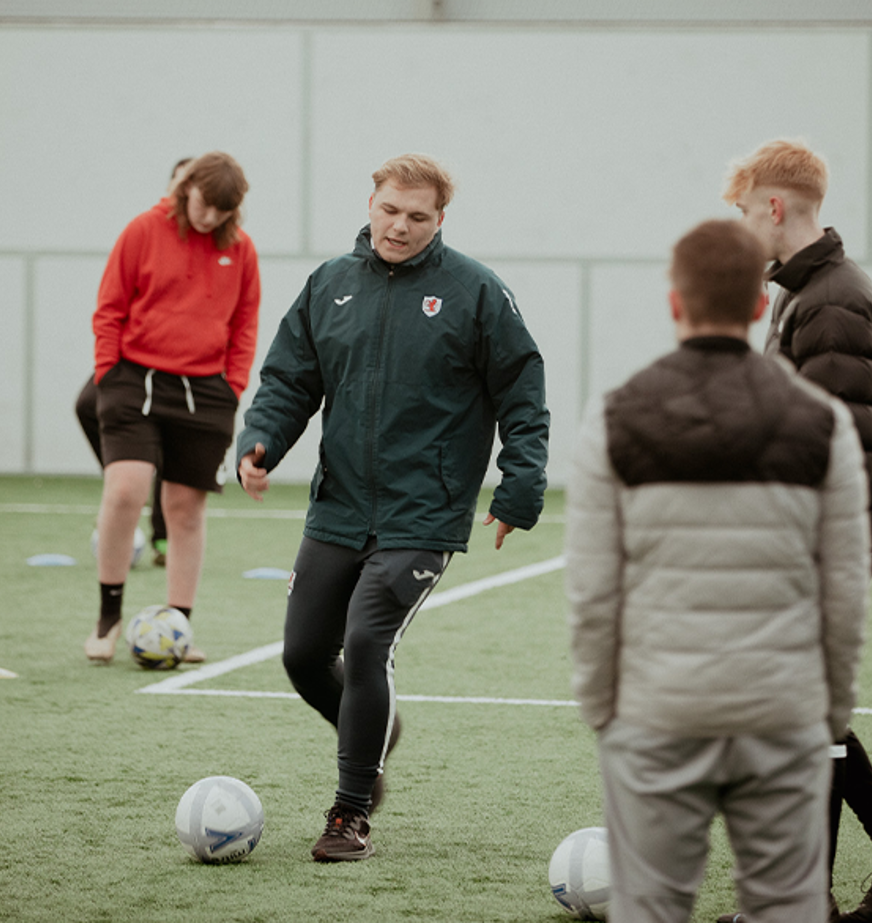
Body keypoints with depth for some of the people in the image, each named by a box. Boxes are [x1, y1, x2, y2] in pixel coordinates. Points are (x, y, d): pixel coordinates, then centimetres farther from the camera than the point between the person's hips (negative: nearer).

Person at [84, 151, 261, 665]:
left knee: (187, 507, 5)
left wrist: (234, 386, 5)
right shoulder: (145, 232, -1)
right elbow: (110, 309, 3)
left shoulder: (240, 249, 6)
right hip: (137, 380, -3)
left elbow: (245, 323, 15)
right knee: (126, 488, -18)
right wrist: (108, 373, -4)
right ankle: (109, 616, -3)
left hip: (205, 391, 3)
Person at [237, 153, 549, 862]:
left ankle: (353, 815, -3)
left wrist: (520, 490, -9)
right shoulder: (330, 285, 8)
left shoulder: (475, 292, -4)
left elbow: (522, 395, -2)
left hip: (421, 517, -5)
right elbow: (289, 380, 13)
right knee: (305, 655, 7)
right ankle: (373, 732, 39)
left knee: (366, 645, -16)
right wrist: (260, 443, -5)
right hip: (338, 510, 5)